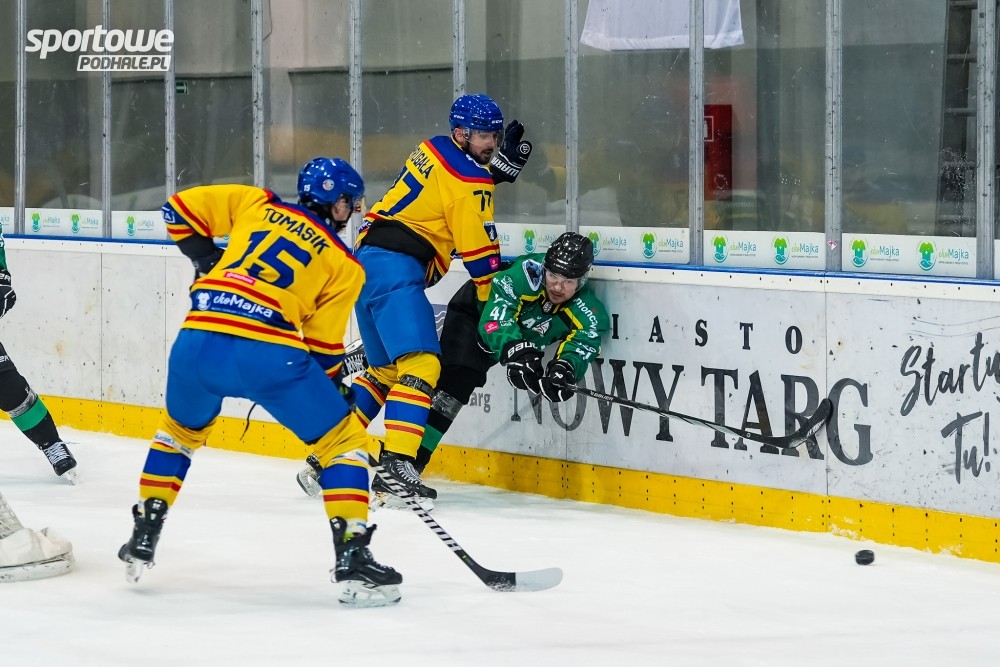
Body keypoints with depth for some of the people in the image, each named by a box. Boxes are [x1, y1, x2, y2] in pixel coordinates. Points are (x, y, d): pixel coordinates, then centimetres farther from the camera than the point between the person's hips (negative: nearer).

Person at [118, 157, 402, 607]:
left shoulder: (255, 204, 20)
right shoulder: (345, 266, 14)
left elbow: (180, 210, 22)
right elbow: (323, 347, 11)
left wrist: (205, 257, 35)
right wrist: (336, 389, 27)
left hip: (198, 342, 4)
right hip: (269, 354, -4)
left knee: (180, 431, 34)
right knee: (345, 441, 11)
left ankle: (143, 539, 33)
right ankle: (353, 561, -1)